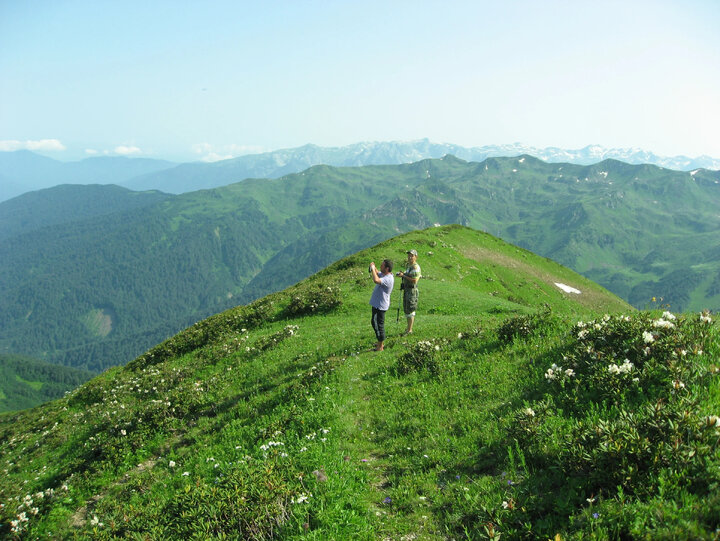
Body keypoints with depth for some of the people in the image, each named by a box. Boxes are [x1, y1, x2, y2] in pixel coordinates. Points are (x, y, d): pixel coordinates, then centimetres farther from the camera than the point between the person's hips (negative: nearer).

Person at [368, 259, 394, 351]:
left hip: (381, 306, -11)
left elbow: (376, 280, -44)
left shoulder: (388, 279, -27)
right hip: (376, 304, 11)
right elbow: (376, 273, 25)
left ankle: (380, 347, 14)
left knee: (379, 325, 1)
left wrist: (373, 268, -31)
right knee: (374, 322, 23)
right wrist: (373, 268, 2)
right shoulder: (383, 274, 4)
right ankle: (380, 343, 37)